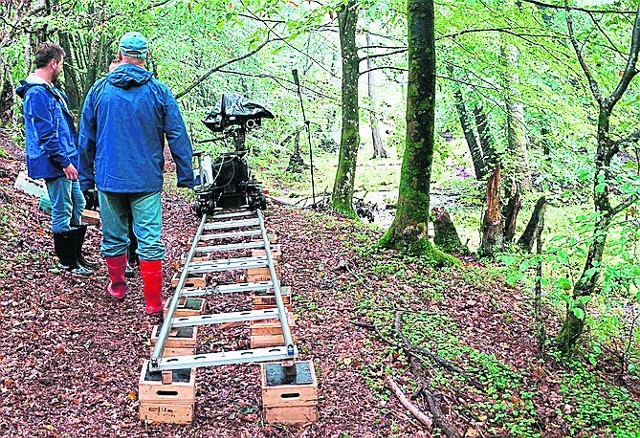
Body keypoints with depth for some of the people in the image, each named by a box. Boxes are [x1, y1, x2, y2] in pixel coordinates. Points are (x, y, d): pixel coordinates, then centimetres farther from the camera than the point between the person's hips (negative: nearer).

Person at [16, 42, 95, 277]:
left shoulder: (49, 90, 15)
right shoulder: (37, 94, -17)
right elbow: (46, 134, -22)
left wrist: (71, 156, 20)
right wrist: (65, 162, -21)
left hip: (66, 160, 10)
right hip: (55, 164, -10)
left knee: (76, 205, 16)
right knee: (62, 211, 0)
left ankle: (76, 255, 27)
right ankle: (67, 262, 11)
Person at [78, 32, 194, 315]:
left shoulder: (99, 90, 2)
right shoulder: (159, 92, -3)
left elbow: (86, 139, 7)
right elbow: (178, 137, -2)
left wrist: (86, 179, 16)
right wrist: (186, 177, 4)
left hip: (108, 179, 2)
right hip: (147, 181, -2)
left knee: (113, 238, 16)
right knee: (150, 241, 0)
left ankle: (117, 286, 35)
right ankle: (153, 302, 2)